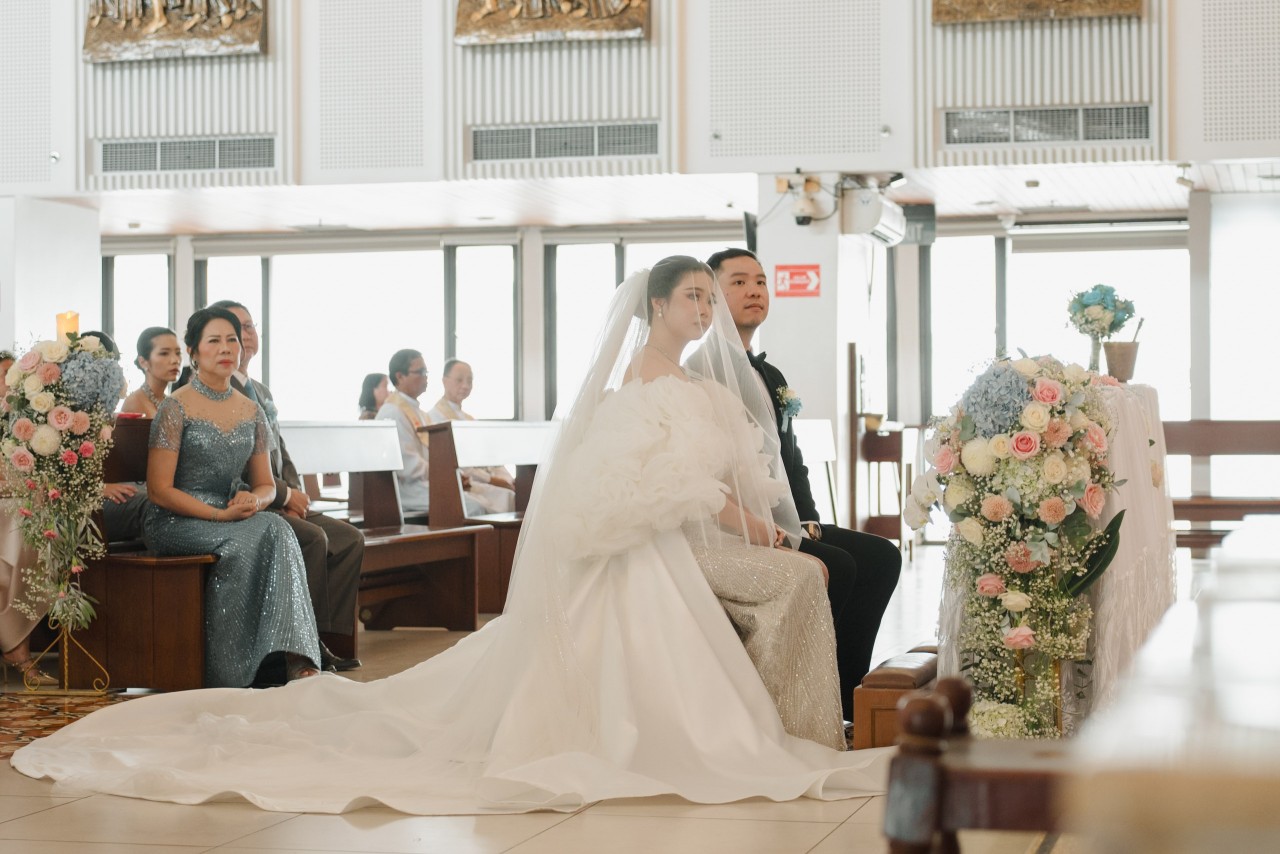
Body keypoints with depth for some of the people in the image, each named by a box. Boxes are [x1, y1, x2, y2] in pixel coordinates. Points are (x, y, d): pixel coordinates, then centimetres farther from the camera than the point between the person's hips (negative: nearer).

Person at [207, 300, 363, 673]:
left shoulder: (262, 392, 21)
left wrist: (297, 493, 1)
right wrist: (286, 495, -14)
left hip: (277, 503, 9)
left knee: (350, 539, -5)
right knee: (312, 538, -28)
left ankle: (325, 640, -7)